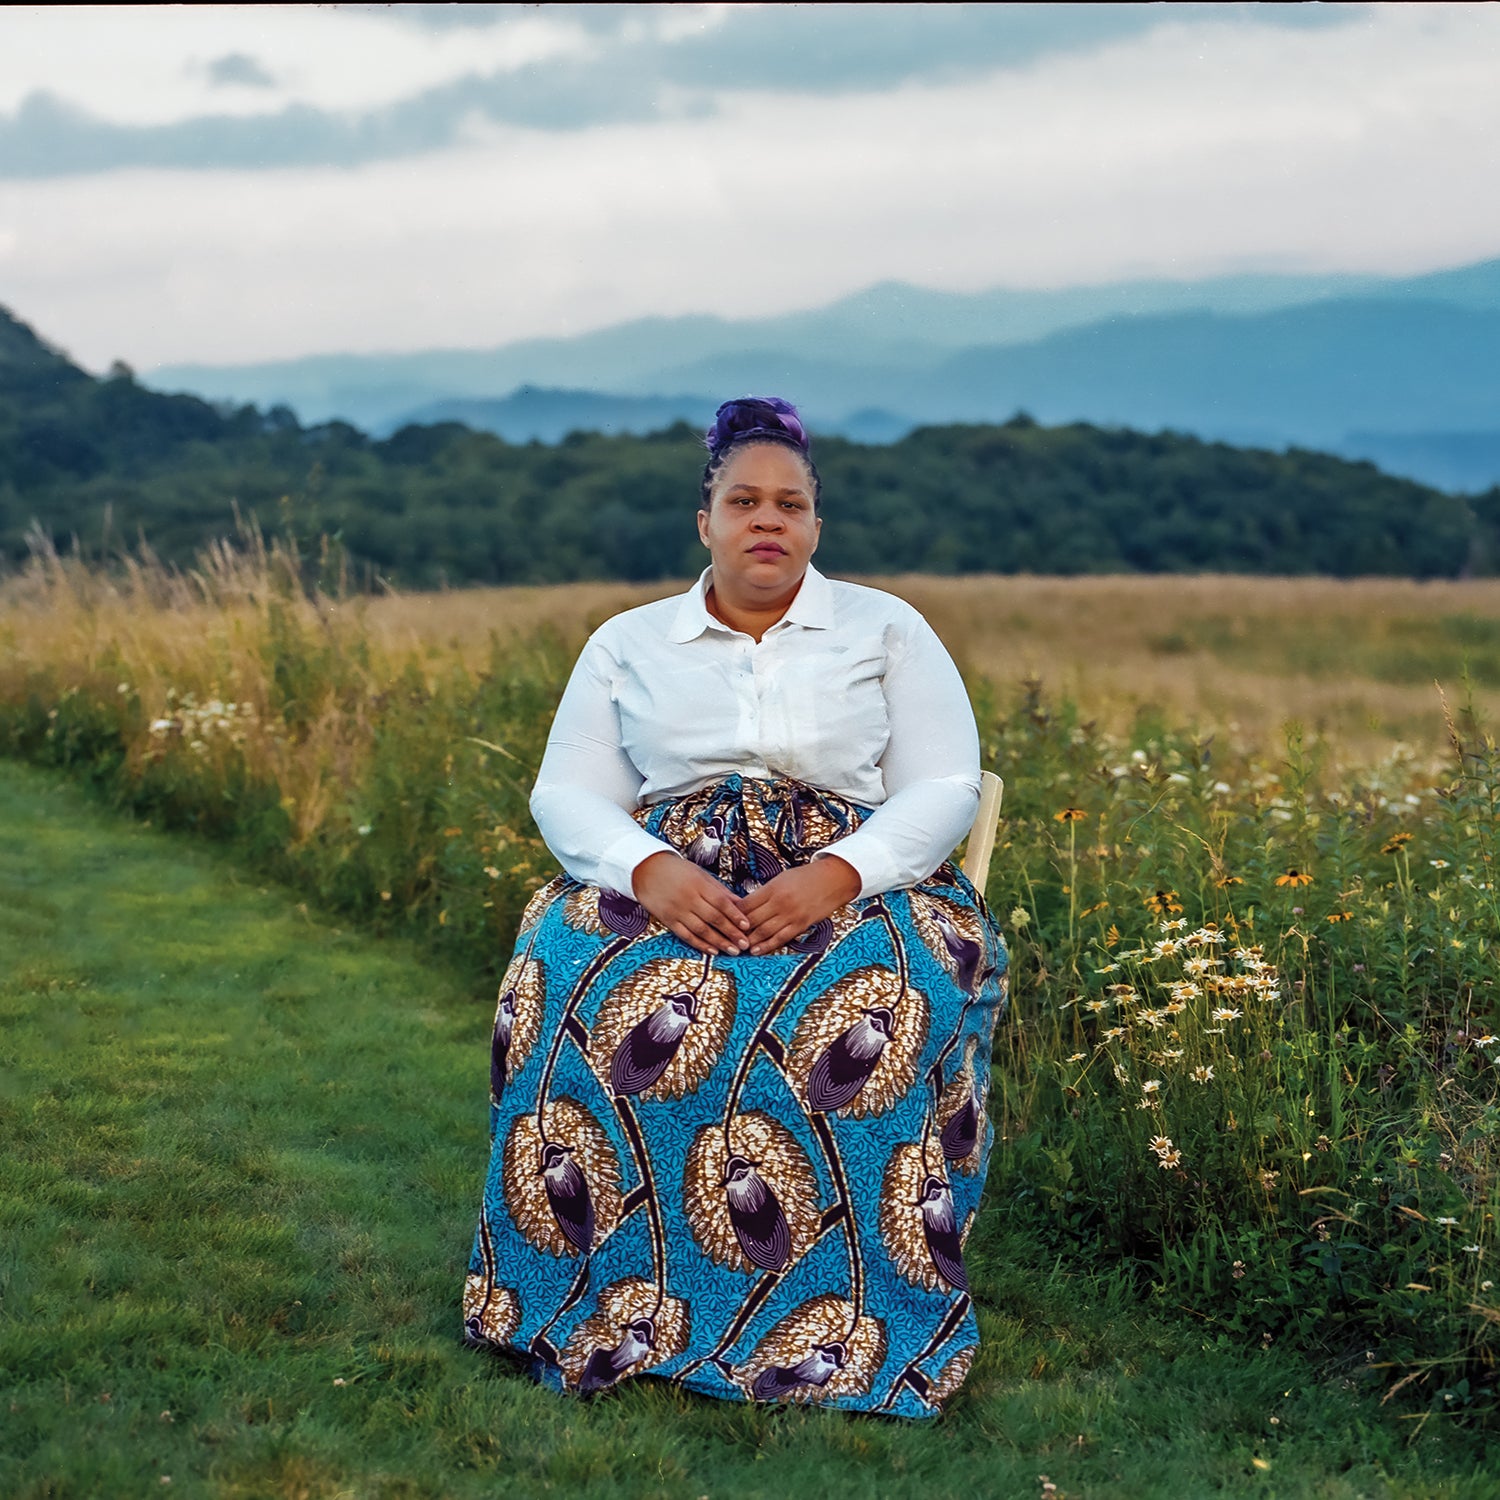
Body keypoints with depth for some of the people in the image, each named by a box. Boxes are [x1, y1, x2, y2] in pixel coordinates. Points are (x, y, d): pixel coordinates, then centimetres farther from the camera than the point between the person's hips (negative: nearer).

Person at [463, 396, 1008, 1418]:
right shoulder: (626, 643, 15)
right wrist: (652, 870, -17)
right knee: (566, 985, -33)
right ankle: (604, 1306, -25)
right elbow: (567, 795, 6)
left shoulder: (890, 630, 11)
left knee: (877, 1010, -37)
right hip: (665, 883, 1)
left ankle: (861, 1322, -27)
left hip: (852, 885, -1)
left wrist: (836, 872, -19)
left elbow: (945, 791, 2)